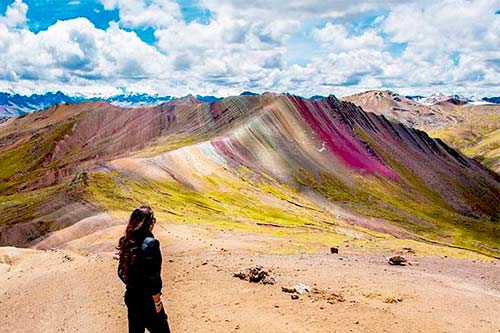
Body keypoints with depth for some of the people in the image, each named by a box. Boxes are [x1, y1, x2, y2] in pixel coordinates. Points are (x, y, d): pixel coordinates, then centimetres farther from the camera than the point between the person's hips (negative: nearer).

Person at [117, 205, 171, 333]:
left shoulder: (126, 242, -2)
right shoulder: (150, 244, -23)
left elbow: (121, 272, 7)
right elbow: (153, 278, -22)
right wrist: (157, 301, -12)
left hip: (131, 297, 7)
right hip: (147, 299, -7)